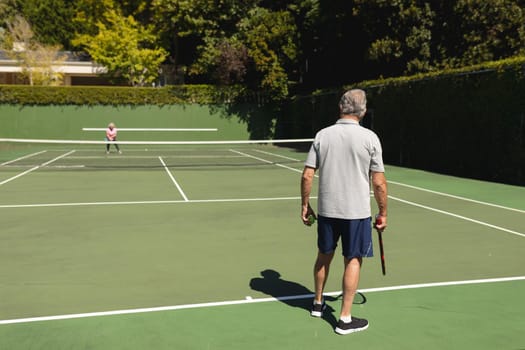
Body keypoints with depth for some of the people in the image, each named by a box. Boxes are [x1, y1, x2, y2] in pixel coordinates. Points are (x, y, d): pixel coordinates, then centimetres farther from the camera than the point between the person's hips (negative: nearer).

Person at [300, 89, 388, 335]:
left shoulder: (322, 135, -3)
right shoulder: (370, 138, -9)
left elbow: (307, 176, -3)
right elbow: (379, 183, -9)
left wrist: (305, 205, 8)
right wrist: (382, 213, 3)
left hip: (326, 210, 3)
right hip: (356, 211, -3)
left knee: (324, 256, 20)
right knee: (353, 261, 8)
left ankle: (318, 303, 37)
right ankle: (345, 319, 15)